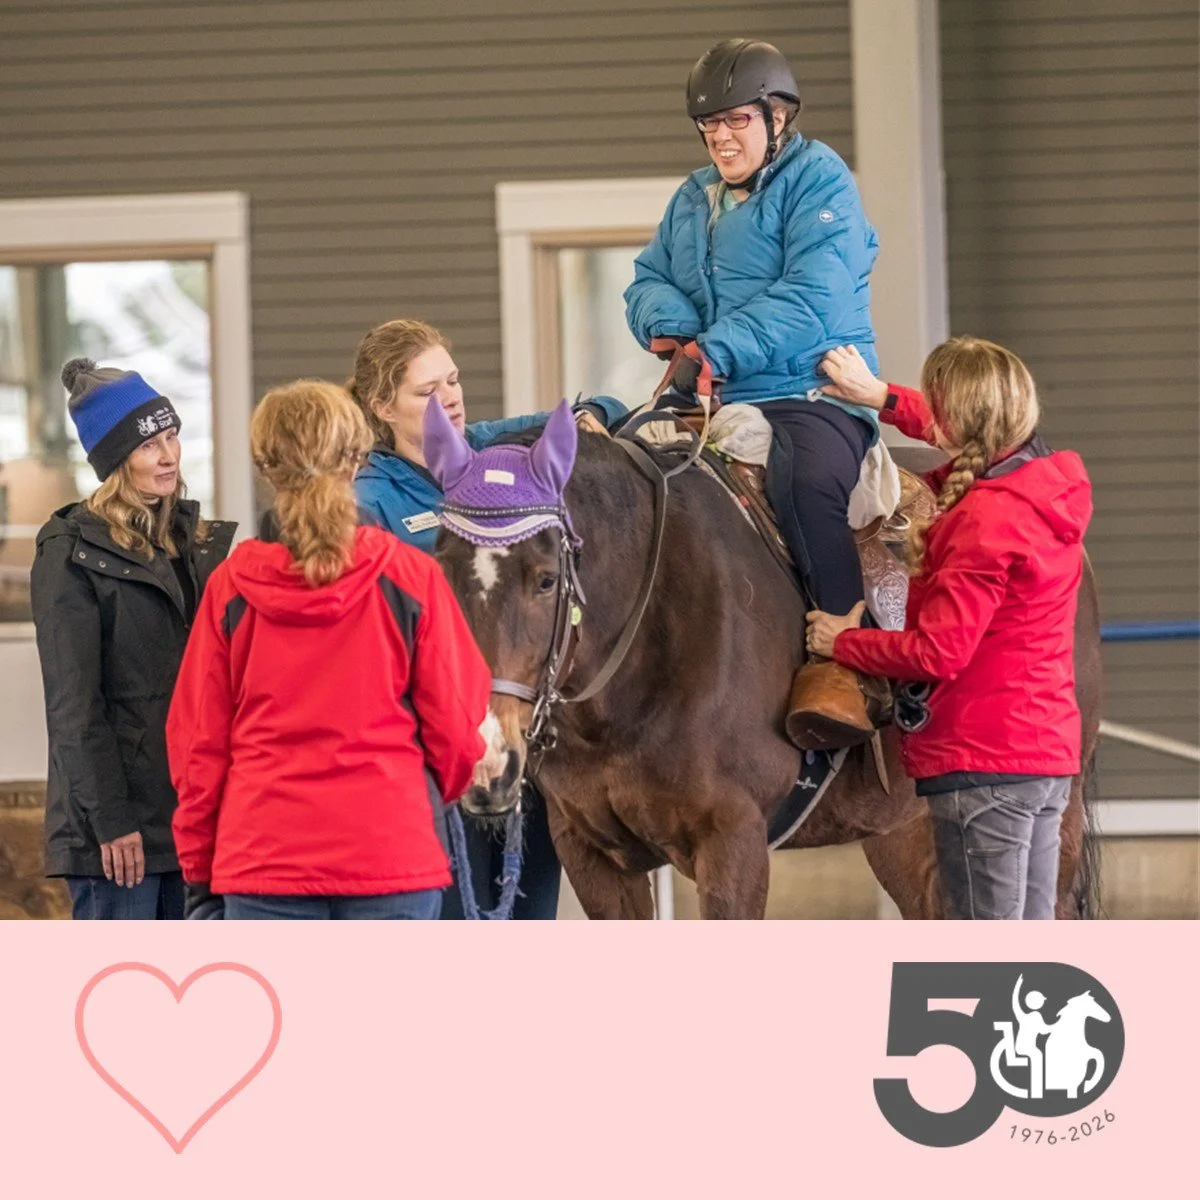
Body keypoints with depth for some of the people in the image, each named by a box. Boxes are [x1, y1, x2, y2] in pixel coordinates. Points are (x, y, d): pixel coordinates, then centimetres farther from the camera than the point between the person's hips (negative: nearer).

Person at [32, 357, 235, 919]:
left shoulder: (195, 540, 15)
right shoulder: (72, 552, -6)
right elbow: (73, 703, -10)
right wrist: (109, 819, -16)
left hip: (190, 807, 7)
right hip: (118, 822, -7)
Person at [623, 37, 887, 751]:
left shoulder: (819, 181, -3)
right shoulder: (694, 198, 21)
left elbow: (811, 298, -15)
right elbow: (650, 281, 20)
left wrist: (718, 349, -24)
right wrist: (668, 322, -6)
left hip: (813, 390, -8)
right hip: (714, 401, 8)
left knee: (808, 480, -38)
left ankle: (843, 666, -35)